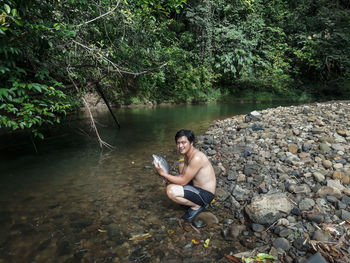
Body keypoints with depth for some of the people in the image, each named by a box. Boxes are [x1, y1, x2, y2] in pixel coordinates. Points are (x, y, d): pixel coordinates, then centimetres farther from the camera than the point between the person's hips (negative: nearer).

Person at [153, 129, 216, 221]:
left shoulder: (197, 158, -27)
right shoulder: (187, 153, 3)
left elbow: (183, 181, -23)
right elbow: (183, 175, 10)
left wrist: (163, 173, -20)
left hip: (206, 194, -10)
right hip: (197, 186, 10)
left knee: (171, 190, -26)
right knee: (181, 165, 24)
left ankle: (197, 206, -2)